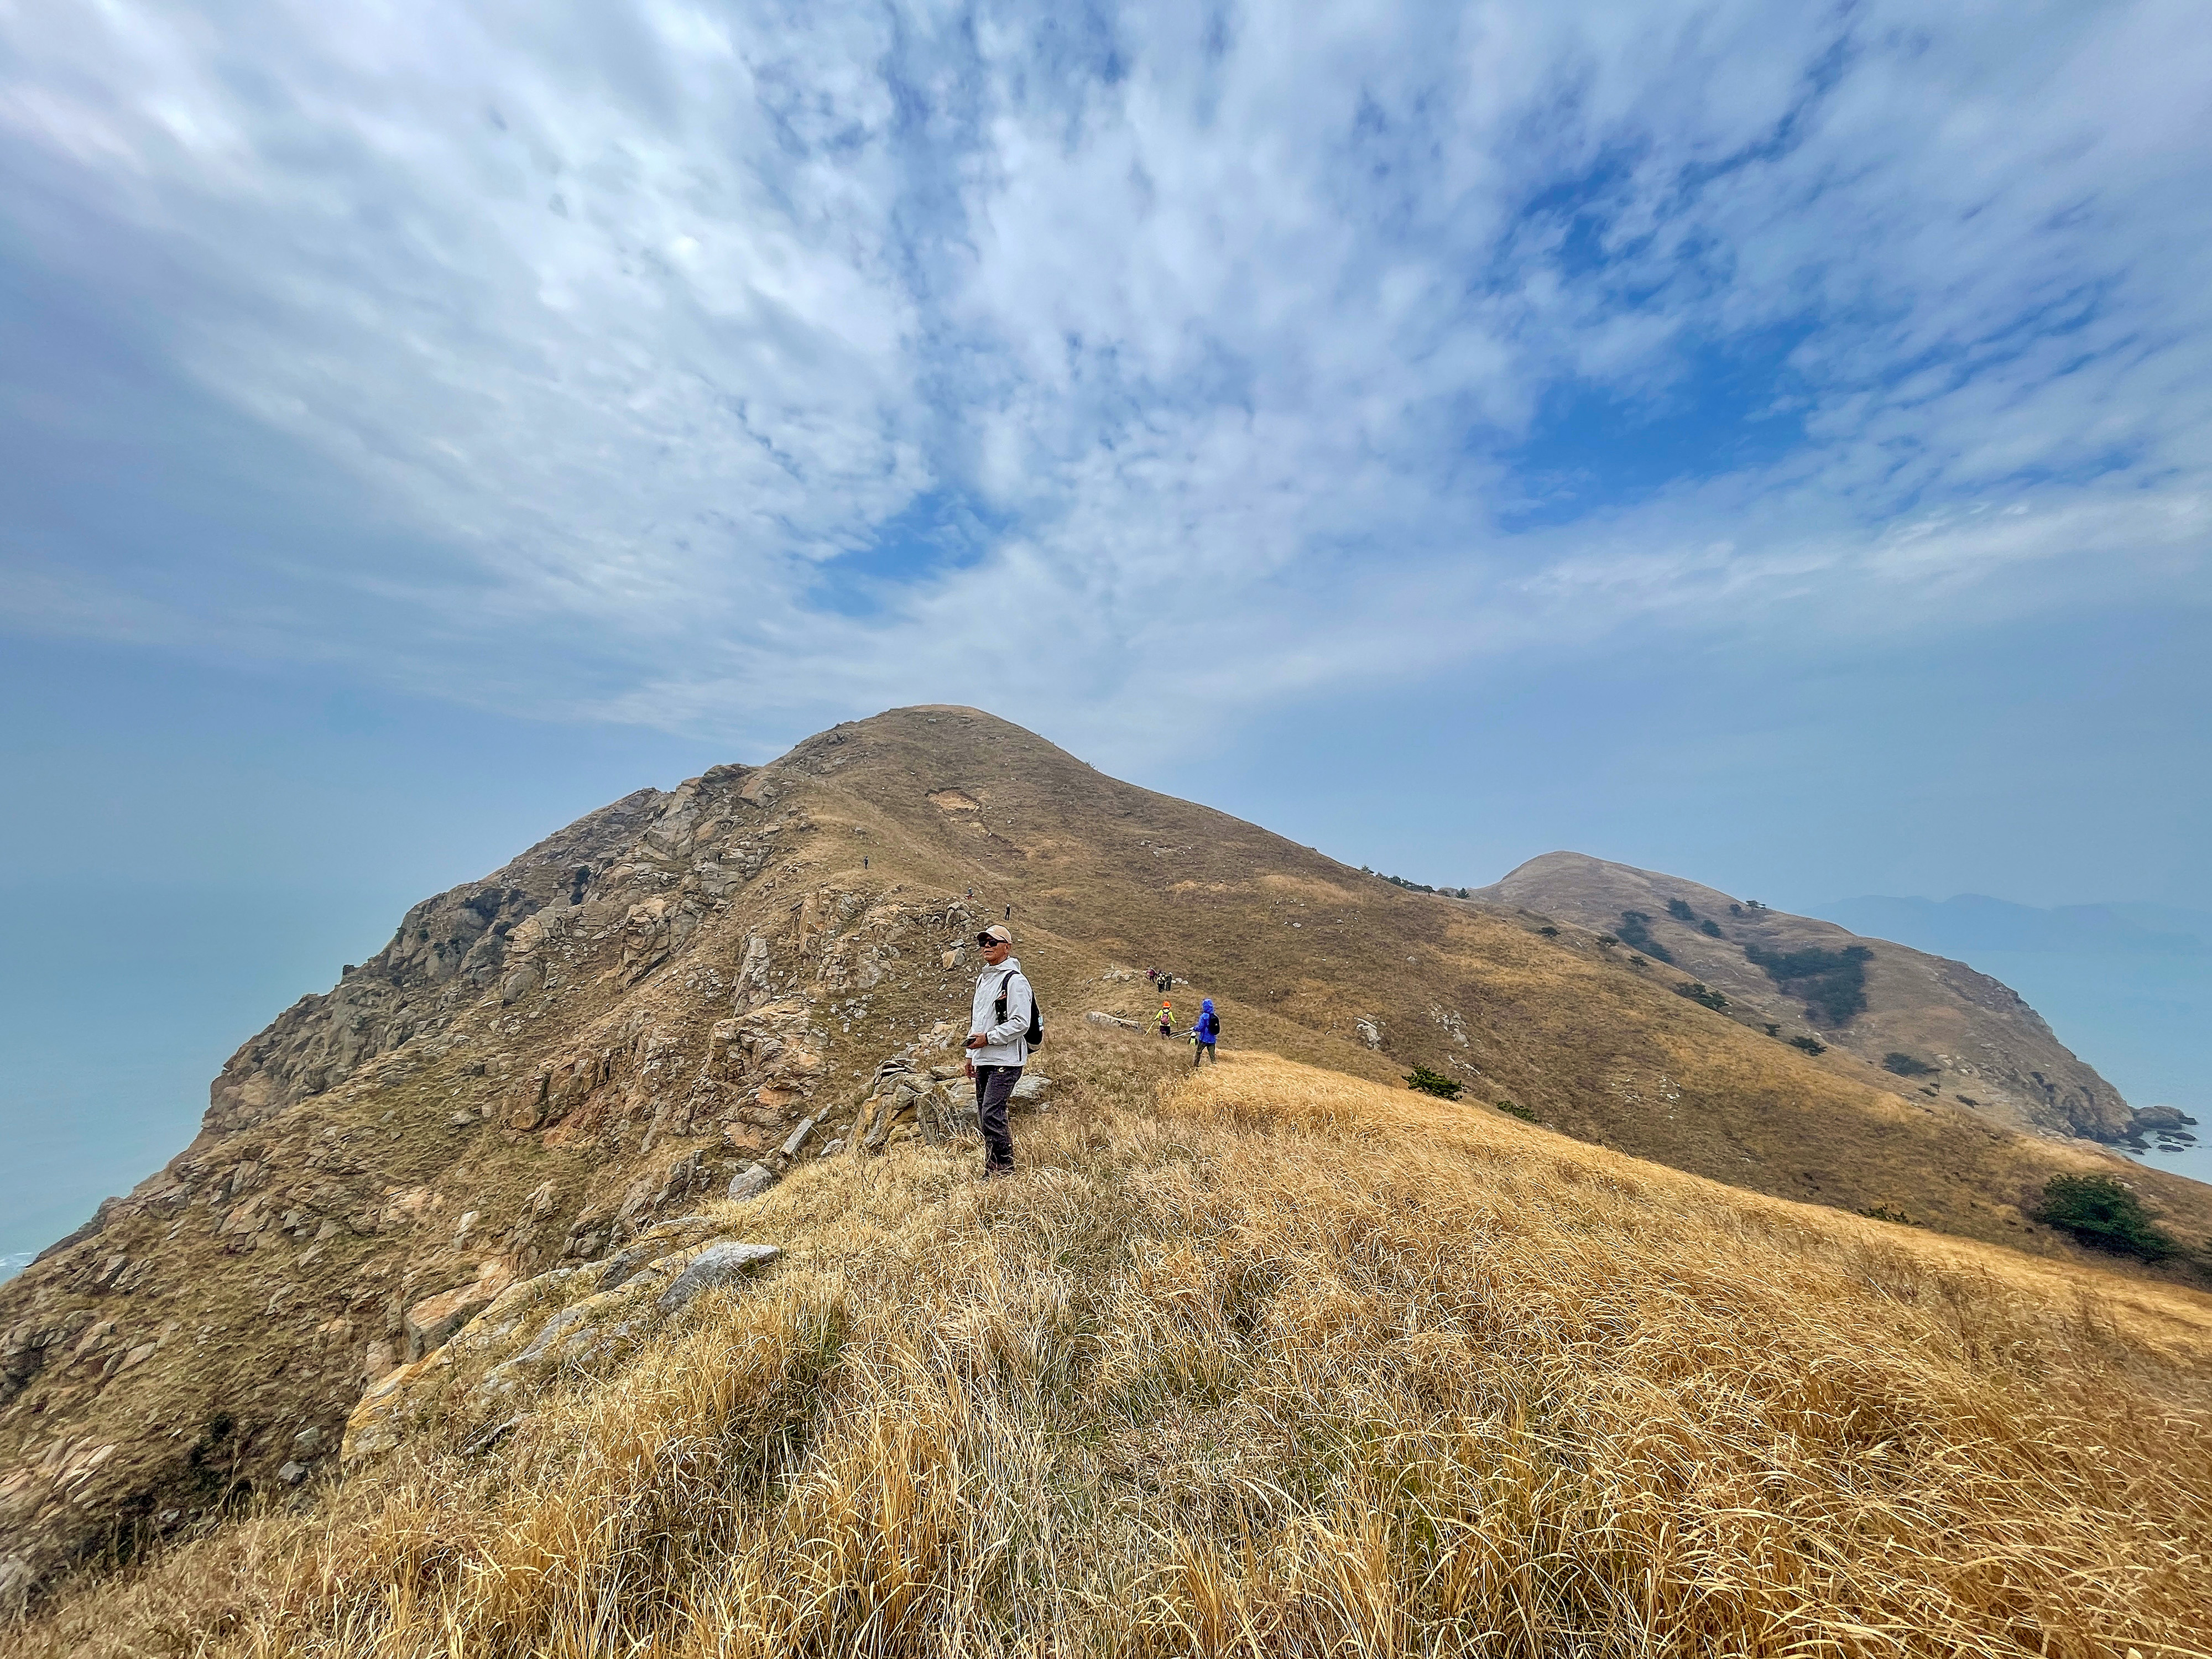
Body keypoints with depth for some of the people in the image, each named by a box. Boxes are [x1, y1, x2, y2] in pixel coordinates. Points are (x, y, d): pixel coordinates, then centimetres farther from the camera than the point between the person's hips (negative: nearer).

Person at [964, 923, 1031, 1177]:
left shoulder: (1015, 980, -11)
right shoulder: (982, 979, 17)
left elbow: (1020, 1024, -18)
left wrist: (988, 1038, -19)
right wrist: (971, 1055, 22)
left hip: (1006, 1061, -9)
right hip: (983, 1061, 9)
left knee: (992, 1114, -12)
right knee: (983, 1118, 12)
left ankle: (1005, 1169, 1)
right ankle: (992, 1170, 24)